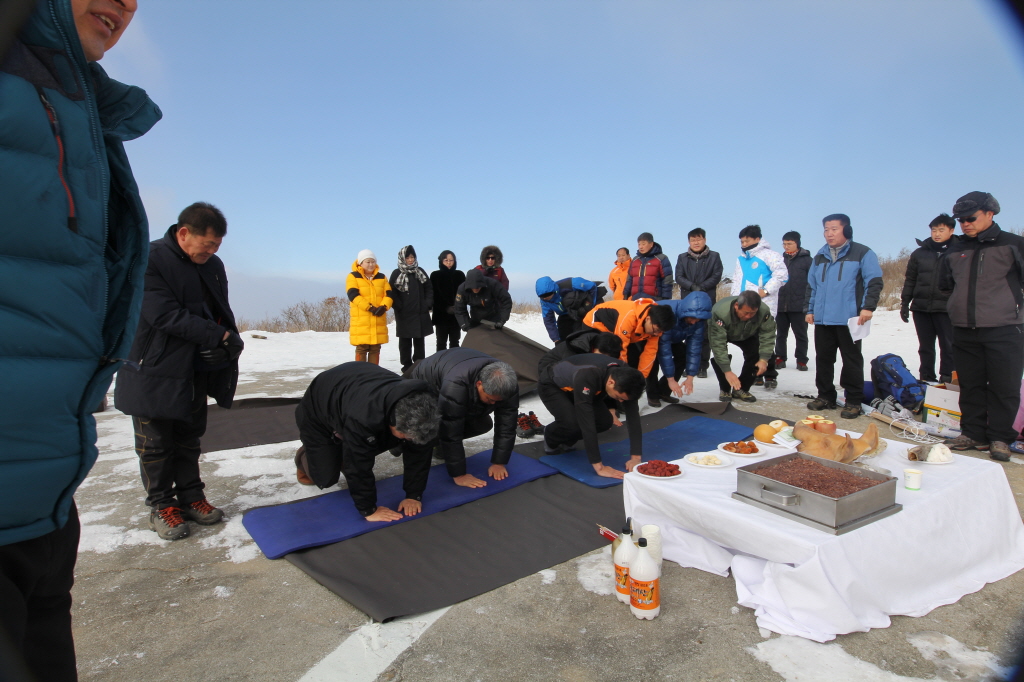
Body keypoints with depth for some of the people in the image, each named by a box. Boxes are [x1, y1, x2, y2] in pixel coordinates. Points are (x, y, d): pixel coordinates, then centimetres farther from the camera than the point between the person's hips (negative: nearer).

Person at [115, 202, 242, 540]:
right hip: (154, 370, -6)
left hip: (196, 370, 6)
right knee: (156, 443, 6)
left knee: (189, 438, 15)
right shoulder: (148, 260, -16)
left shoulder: (213, 266, 5)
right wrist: (220, 336, -23)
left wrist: (229, 342, -7)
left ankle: (190, 497, 26)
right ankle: (161, 506, 19)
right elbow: (165, 316, -23)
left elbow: (221, 311, 12)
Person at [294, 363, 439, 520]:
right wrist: (368, 509, -30)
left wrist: (414, 495, -18)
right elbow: (358, 466, -38)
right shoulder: (362, 417, -48)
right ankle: (304, 457, 23)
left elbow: (418, 453, -19)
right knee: (326, 479, -5)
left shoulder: (414, 409, -29)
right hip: (317, 414, -5)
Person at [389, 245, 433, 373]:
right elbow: (392, 293, -4)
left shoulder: (420, 272, 10)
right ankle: (407, 365, 11)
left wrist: (428, 304, 1)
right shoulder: (396, 274, 0)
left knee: (419, 340, 9)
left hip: (421, 313, 3)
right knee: (405, 340, 4)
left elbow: (429, 289, 12)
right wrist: (399, 307, -12)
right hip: (404, 314, -3)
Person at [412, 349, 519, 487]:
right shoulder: (454, 386, -48)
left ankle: (438, 441, 16)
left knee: (483, 424, -3)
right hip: (427, 384, -5)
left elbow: (506, 425, -23)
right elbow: (450, 432, -42)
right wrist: (458, 475, -37)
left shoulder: (507, 384, -31)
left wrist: (499, 463, -22)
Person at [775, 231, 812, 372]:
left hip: (799, 306, -4)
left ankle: (801, 360, 14)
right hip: (781, 305, 4)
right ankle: (780, 358, 18)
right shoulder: (781, 259, 10)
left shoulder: (806, 260, -3)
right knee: (781, 334, 9)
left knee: (800, 334, 6)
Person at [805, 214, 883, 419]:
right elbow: (811, 285, 21)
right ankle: (826, 396, 20)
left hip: (849, 319, -5)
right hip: (822, 319, 5)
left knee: (851, 360, 0)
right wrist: (809, 309, 15)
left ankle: (853, 401, 7)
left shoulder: (862, 253, 0)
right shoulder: (820, 257, 17)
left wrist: (868, 307, -15)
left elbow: (874, 281, -6)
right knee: (823, 359, 9)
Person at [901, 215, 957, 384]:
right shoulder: (919, 253, 8)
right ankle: (927, 379, 16)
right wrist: (905, 303, 6)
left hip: (946, 308, -2)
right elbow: (909, 280, 10)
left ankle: (947, 380, 7)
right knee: (925, 347, 9)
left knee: (948, 346, 1)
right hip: (921, 308, 3)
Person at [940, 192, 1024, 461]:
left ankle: (1000, 437, 9)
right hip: (964, 331, 4)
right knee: (970, 386, 9)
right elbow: (947, 284, 23)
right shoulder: (955, 250, 11)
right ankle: (973, 433, 18)